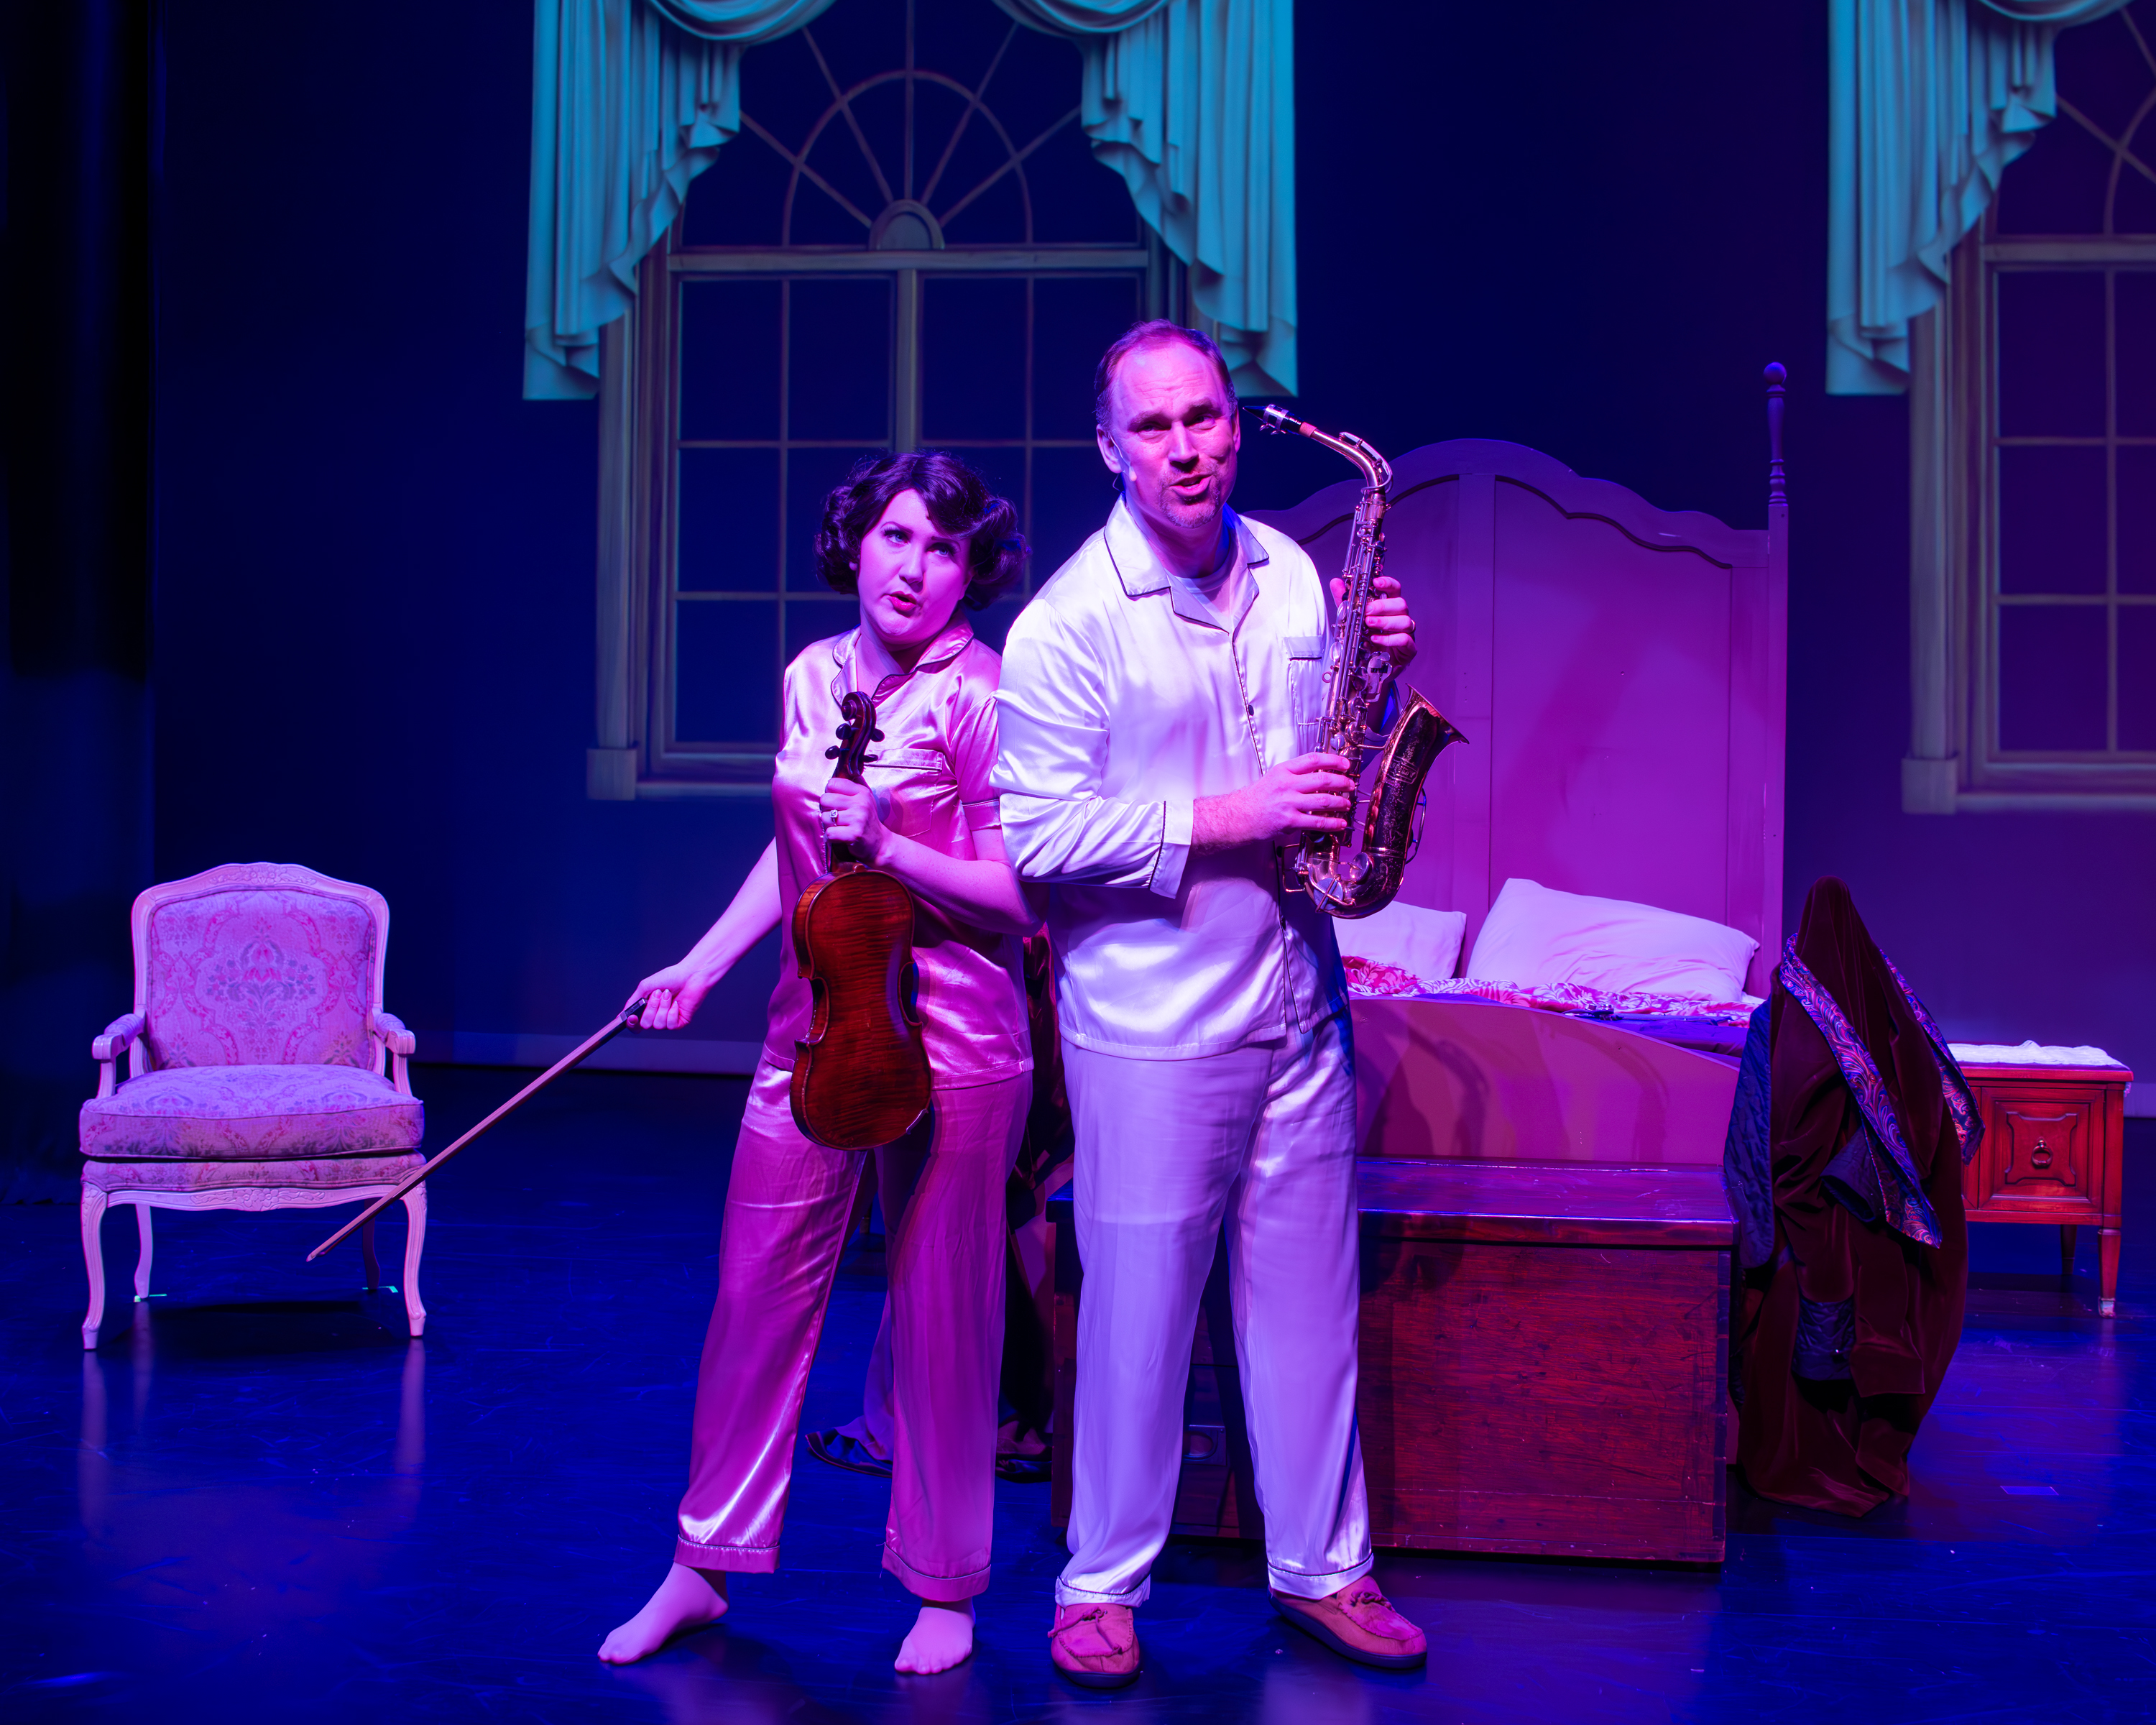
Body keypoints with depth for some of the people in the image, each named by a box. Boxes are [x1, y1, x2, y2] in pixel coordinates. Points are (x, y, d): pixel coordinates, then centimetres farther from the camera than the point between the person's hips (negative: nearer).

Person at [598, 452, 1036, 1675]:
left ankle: (945, 1588, 23)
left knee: (940, 1316, 5)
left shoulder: (982, 695, -10)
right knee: (757, 1293, 8)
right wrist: (700, 966, 16)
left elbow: (1024, 894, -13)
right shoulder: (813, 676, 8)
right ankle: (705, 1566, 24)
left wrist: (889, 848, -22)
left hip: (949, 1043, -5)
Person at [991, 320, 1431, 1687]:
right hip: (1150, 1021, -5)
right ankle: (1102, 1585, 22)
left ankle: (1323, 1567, 27)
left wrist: (1379, 670, -3)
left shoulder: (1293, 573, 7)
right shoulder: (1067, 623, -11)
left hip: (1297, 997, 5)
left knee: (1310, 1295, 12)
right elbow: (1039, 836, -15)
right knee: (1139, 1307, 5)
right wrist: (1229, 818, -20)